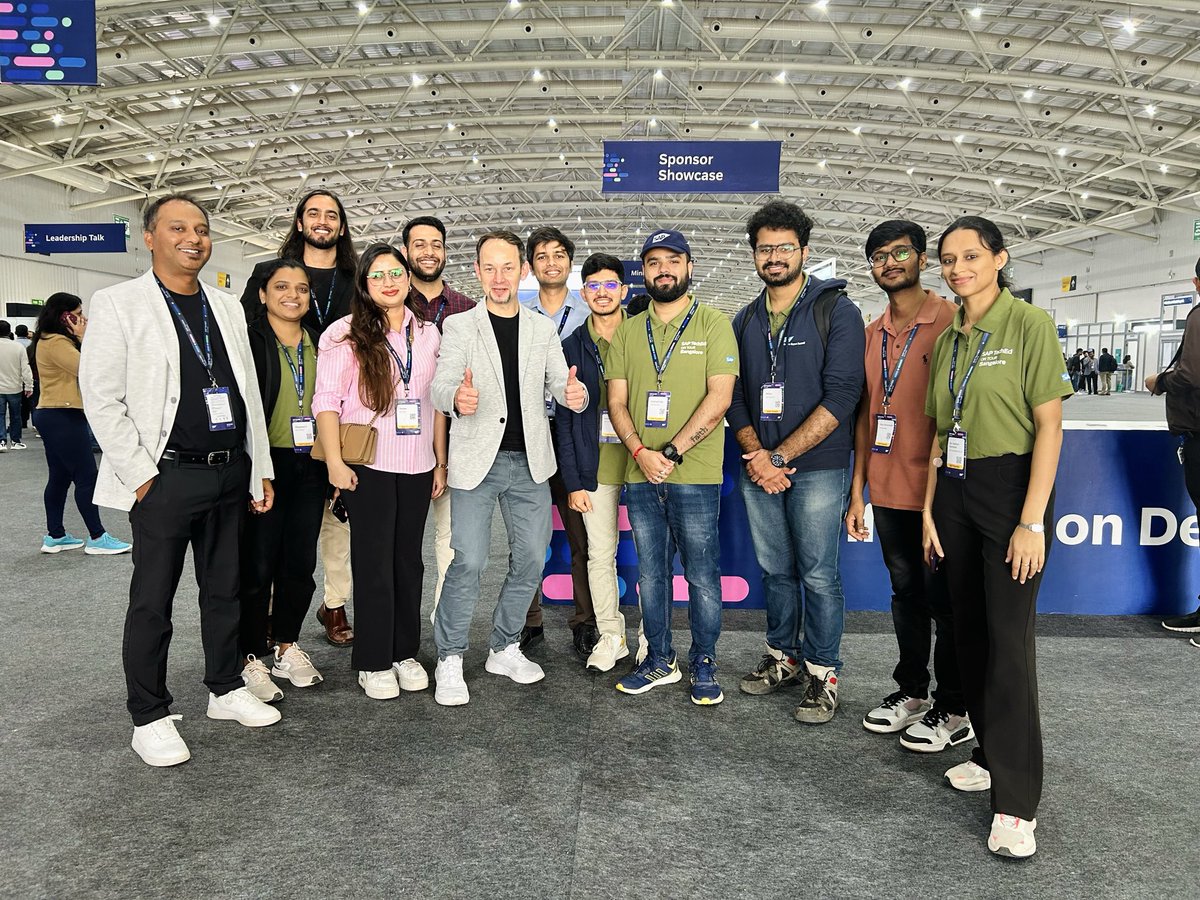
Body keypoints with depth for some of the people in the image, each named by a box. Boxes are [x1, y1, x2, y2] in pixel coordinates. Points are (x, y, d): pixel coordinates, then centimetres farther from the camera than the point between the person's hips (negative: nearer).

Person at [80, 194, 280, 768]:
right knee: (152, 602, 4)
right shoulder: (118, 305, -4)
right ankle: (149, 718, 17)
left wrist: (261, 469, 10)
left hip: (230, 473, 5)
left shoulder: (226, 307, 12)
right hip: (166, 478, -5)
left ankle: (225, 689, 31)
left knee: (223, 591, 16)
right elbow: (101, 398, -8)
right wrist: (140, 475, -13)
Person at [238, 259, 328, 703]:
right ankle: (251, 658, 14)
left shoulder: (318, 343, 11)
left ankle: (286, 647, 27)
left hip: (310, 467, 5)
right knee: (257, 565, 1)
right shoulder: (250, 340, -5)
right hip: (266, 464, -5)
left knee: (301, 563, 11)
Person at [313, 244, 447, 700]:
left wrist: (441, 461, 11)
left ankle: (405, 653, 24)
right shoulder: (345, 334, -4)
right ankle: (373, 663, 15)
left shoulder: (428, 333, 9)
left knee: (409, 561, 11)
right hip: (367, 468, -4)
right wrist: (335, 461, -12)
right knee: (374, 564, 2)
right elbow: (326, 400, -6)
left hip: (417, 466, 4)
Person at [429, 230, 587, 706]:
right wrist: (457, 398, -36)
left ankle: (505, 649, 25)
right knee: (469, 561, -8)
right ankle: (450, 660, 8)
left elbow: (559, 383, 4)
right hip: (477, 459, -4)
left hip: (529, 461, 4)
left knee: (531, 559, 8)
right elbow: (441, 386, -11)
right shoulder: (459, 326, 0)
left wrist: (575, 394, -21)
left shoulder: (542, 328, 10)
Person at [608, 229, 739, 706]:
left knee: (702, 576, 3)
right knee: (650, 574, 12)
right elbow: (616, 401, 7)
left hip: (695, 475, -4)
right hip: (639, 475, 4)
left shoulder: (714, 325, -1)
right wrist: (640, 451, -10)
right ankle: (658, 661, 26)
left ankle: (704, 666, 18)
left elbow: (718, 398, -10)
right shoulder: (627, 331, 12)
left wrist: (672, 452, -16)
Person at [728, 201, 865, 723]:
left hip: (818, 468, -5)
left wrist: (781, 456, -16)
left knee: (818, 574, 0)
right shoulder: (745, 320, 12)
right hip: (759, 469, 5)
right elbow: (735, 396, 10)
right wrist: (755, 454, -7)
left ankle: (822, 675, 14)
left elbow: (842, 395, -13)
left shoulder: (836, 311, -5)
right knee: (775, 571, 13)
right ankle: (783, 657, 28)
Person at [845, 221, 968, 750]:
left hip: (937, 490, -6)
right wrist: (857, 492, 12)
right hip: (887, 489, 6)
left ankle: (954, 711, 17)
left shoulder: (951, 321, -7)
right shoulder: (872, 334, 12)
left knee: (943, 600, 3)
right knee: (905, 593, 16)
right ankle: (912, 692, 30)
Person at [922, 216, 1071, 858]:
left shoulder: (1029, 325, -8)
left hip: (1011, 487, -6)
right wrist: (929, 511, 8)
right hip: (954, 493, 7)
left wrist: (1032, 521, -17)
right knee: (970, 630, 11)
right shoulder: (947, 340, 11)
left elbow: (1049, 427, -12)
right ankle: (991, 753, 27)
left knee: (1008, 637, -8)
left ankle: (1017, 801, 0)